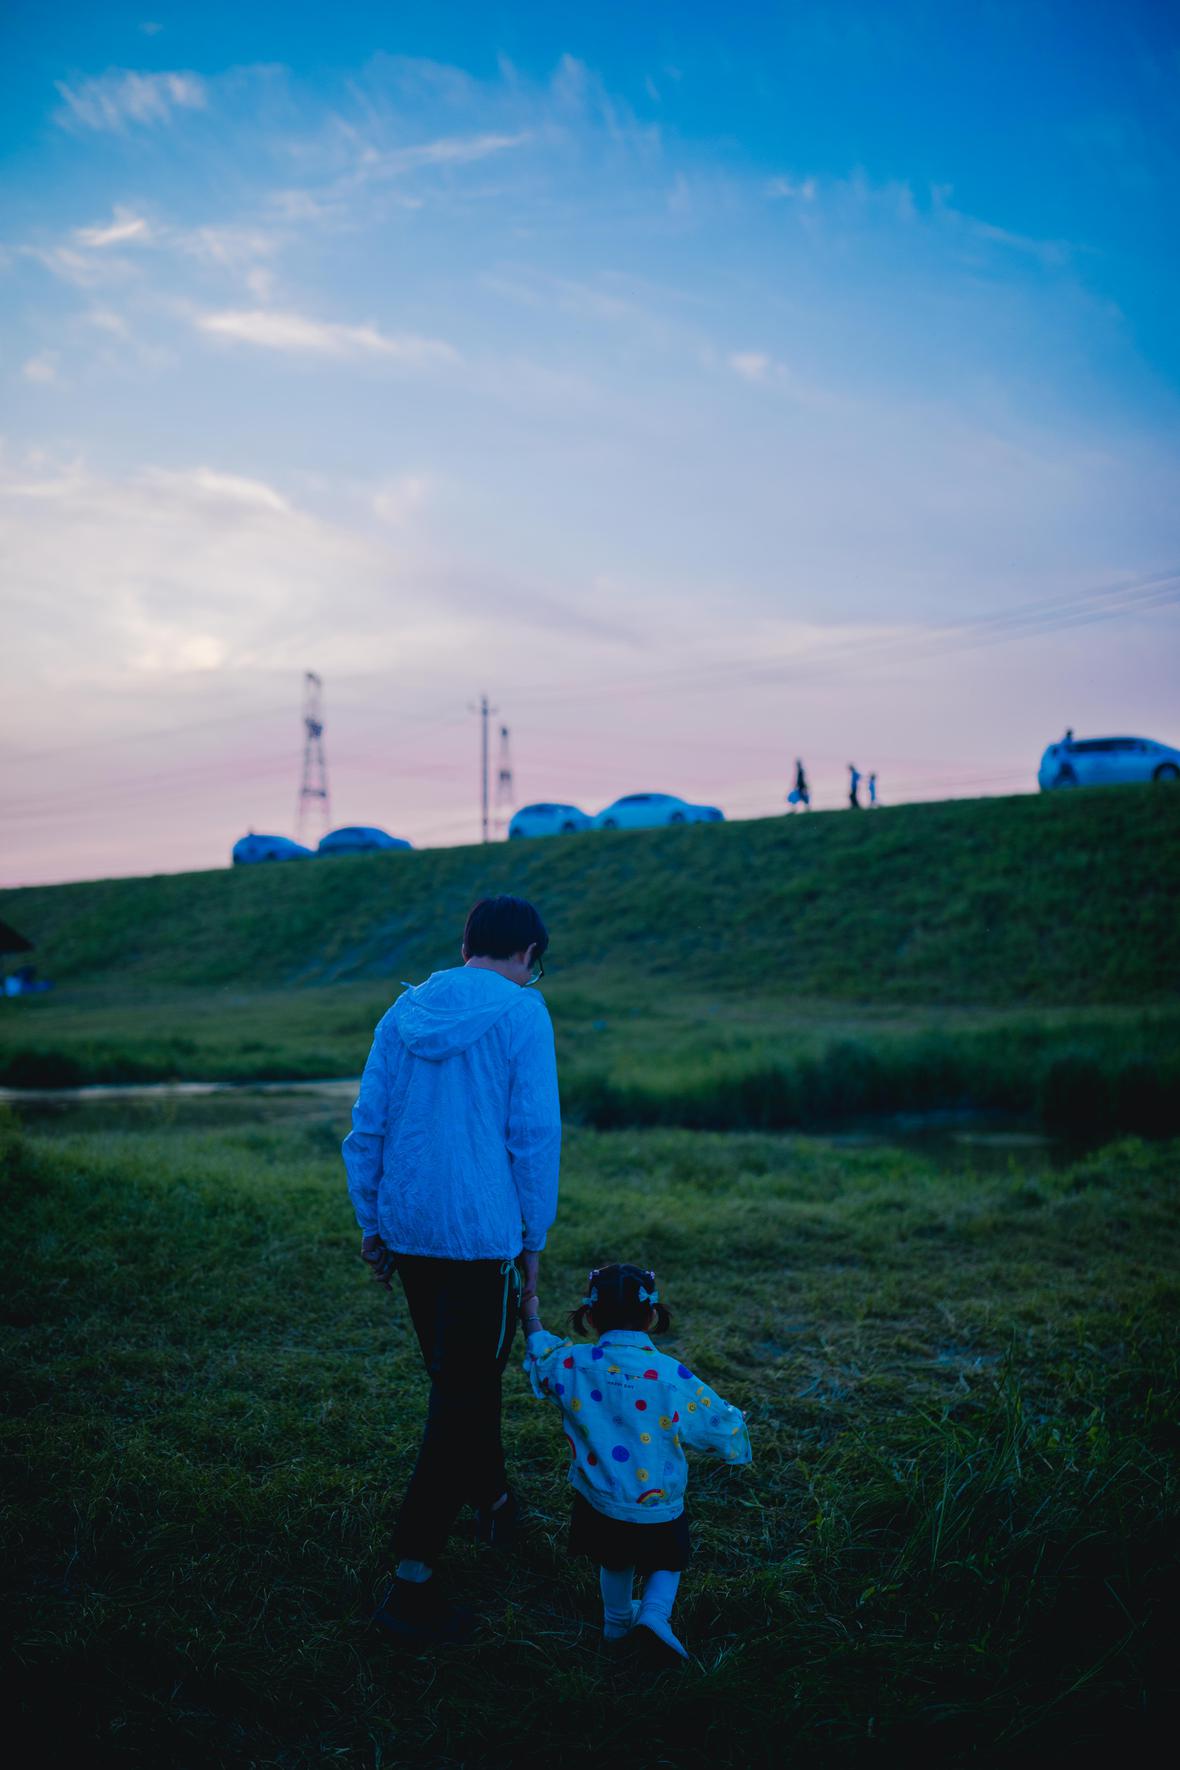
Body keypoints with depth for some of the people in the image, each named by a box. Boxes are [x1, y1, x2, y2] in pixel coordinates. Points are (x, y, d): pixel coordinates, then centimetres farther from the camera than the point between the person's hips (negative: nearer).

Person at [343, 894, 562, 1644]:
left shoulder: (404, 1012, 7)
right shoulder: (521, 1013, -8)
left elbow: (366, 1126, 9)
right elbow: (535, 1136, -9)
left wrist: (373, 1224, 17)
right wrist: (534, 1241, 0)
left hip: (407, 1233, 6)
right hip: (483, 1235, -6)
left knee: (460, 1377, 23)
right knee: (463, 1394, 0)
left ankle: (492, 1501, 42)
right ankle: (413, 1577, -2)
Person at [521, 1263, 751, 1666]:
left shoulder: (572, 1364, -12)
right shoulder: (671, 1375, -18)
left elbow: (540, 1350, 11)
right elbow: (718, 1424, -5)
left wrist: (532, 1318, 32)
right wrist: (735, 1422, 19)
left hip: (600, 1500, 3)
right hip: (657, 1507, -2)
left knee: (615, 1561, 29)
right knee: (666, 1564, 21)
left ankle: (617, 1618, 45)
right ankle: (654, 1614, -3)